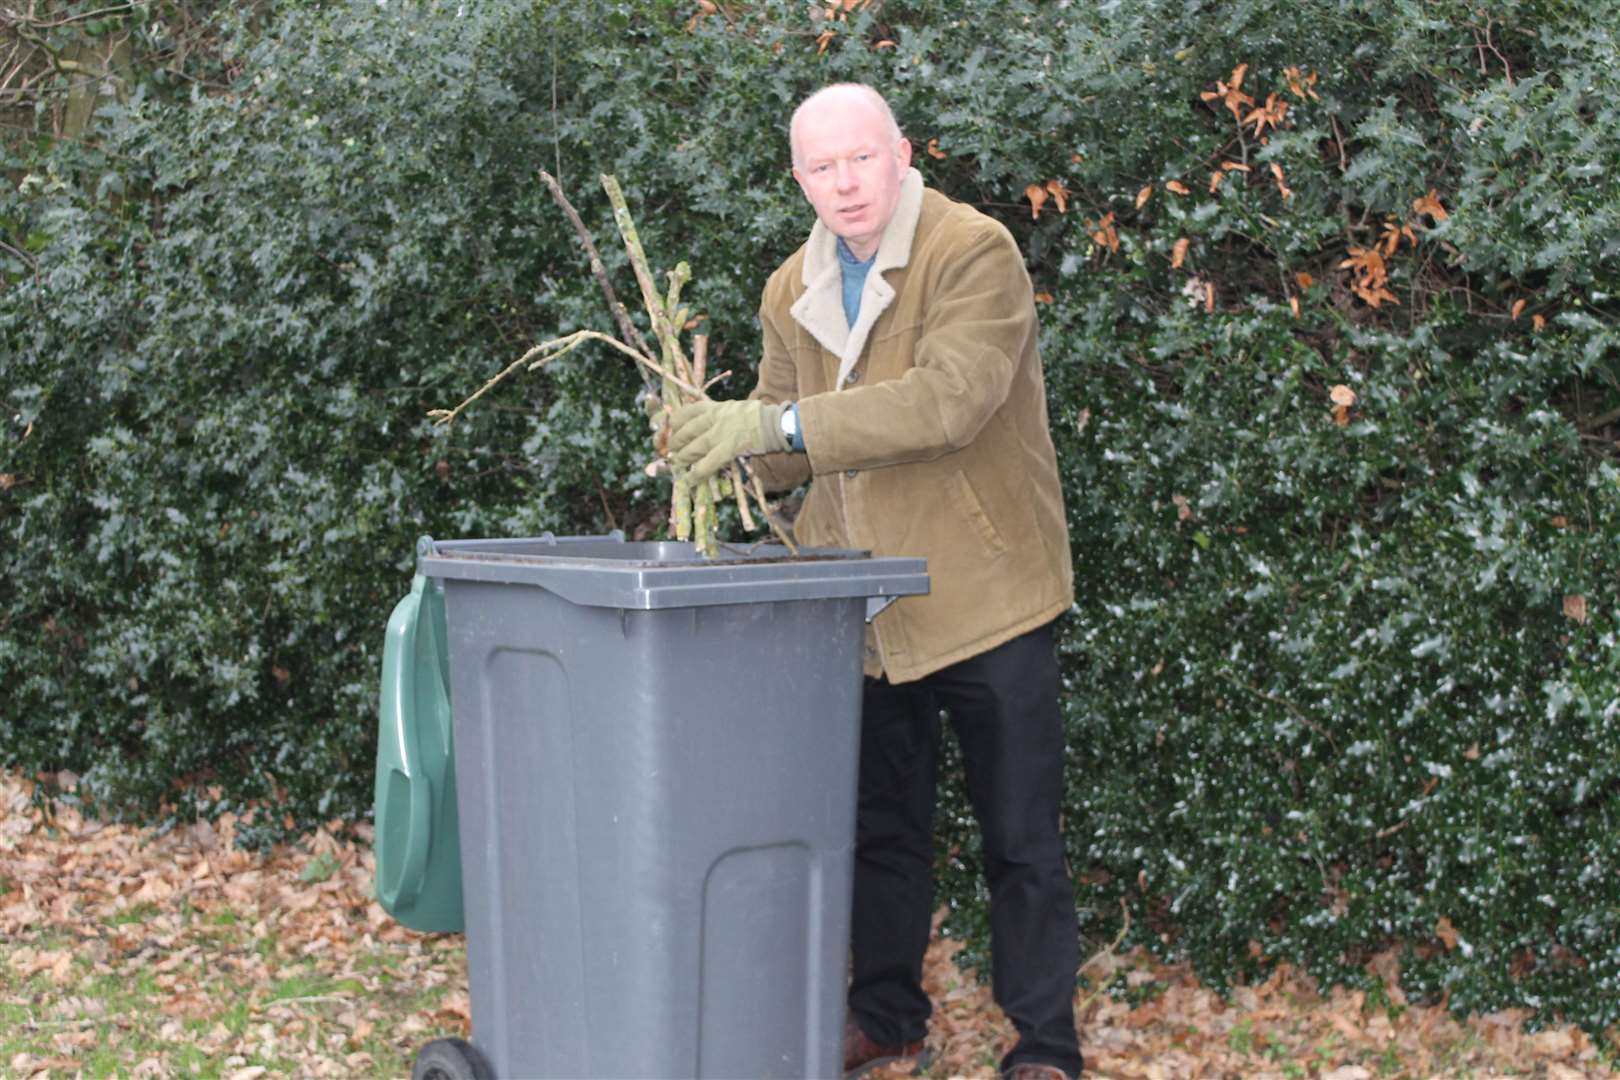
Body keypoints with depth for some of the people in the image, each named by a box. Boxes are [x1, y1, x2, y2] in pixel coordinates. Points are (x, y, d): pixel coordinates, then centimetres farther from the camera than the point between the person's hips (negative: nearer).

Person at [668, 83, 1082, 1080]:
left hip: (986, 595, -6)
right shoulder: (793, 293, 8)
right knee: (881, 830, 17)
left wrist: (780, 423, -32)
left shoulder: (975, 253, -14)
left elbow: (950, 398, -29)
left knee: (1022, 839, 3)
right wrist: (721, 440, -8)